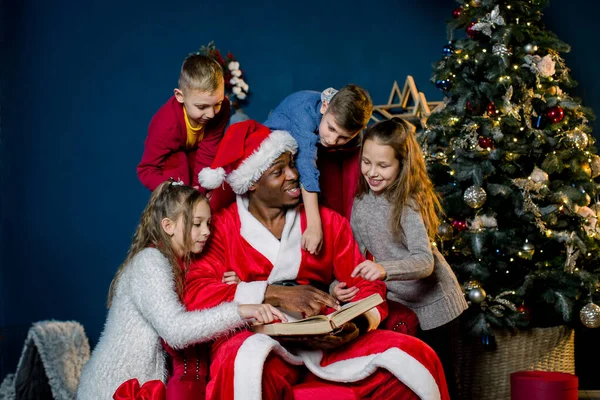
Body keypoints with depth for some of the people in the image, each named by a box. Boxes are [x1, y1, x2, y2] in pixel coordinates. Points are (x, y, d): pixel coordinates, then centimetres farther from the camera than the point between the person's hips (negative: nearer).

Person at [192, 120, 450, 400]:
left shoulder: (328, 222, 13)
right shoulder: (221, 227, 3)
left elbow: (367, 285, 9)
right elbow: (195, 292, -10)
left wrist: (357, 322, -15)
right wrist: (275, 294, -20)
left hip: (324, 343, 4)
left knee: (416, 357, -15)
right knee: (247, 364, -38)